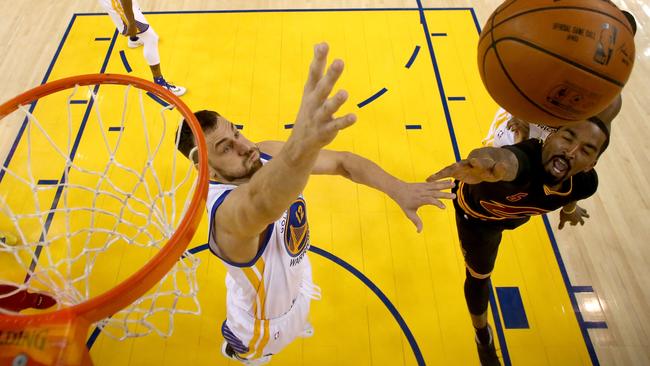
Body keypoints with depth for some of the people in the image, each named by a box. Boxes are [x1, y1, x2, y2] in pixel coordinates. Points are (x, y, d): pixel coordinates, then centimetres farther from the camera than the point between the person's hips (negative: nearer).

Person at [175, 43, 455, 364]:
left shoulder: (266, 155, -23)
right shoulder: (226, 211, -46)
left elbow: (341, 161, -20)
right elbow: (262, 206, -71)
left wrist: (399, 190, -35)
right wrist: (301, 145, -93)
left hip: (293, 279, 6)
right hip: (262, 321, -5)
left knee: (294, 315, 39)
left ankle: (294, 322, 75)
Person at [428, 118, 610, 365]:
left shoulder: (584, 183, -30)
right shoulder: (525, 160, -50)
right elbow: (505, 159, -78)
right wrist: (484, 160, -101)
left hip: (516, 207, 5)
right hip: (477, 210, -5)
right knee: (480, 274, 9)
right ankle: (482, 336, 39)